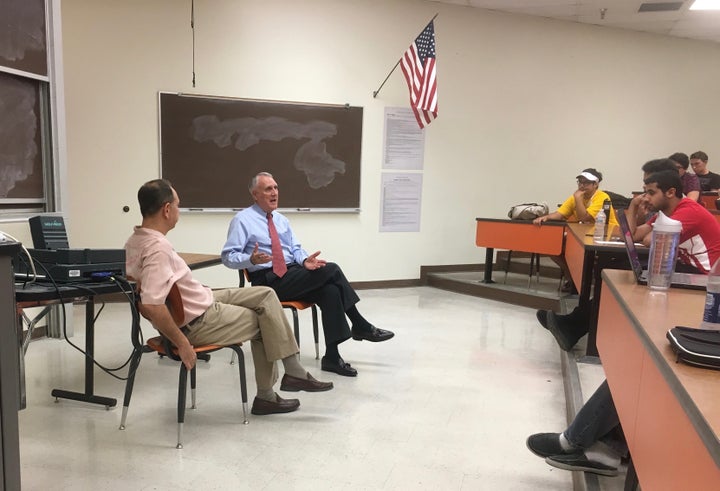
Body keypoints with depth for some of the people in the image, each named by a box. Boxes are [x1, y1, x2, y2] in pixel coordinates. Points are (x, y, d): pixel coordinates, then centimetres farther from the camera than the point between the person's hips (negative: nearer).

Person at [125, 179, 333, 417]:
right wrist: (182, 342, -26)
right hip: (198, 322, -10)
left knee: (265, 295, 9)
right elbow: (152, 305, -36)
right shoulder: (157, 248, -28)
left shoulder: (135, 241, 2)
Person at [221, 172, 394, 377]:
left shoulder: (281, 219, 18)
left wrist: (304, 260, -10)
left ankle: (332, 356, -15)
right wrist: (251, 259, -29)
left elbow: (296, 248, 14)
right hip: (268, 281, -7)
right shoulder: (243, 219, -2)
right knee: (330, 269, -22)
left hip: (293, 274, 7)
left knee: (330, 291, -24)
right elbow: (228, 256, -8)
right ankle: (360, 326, -11)